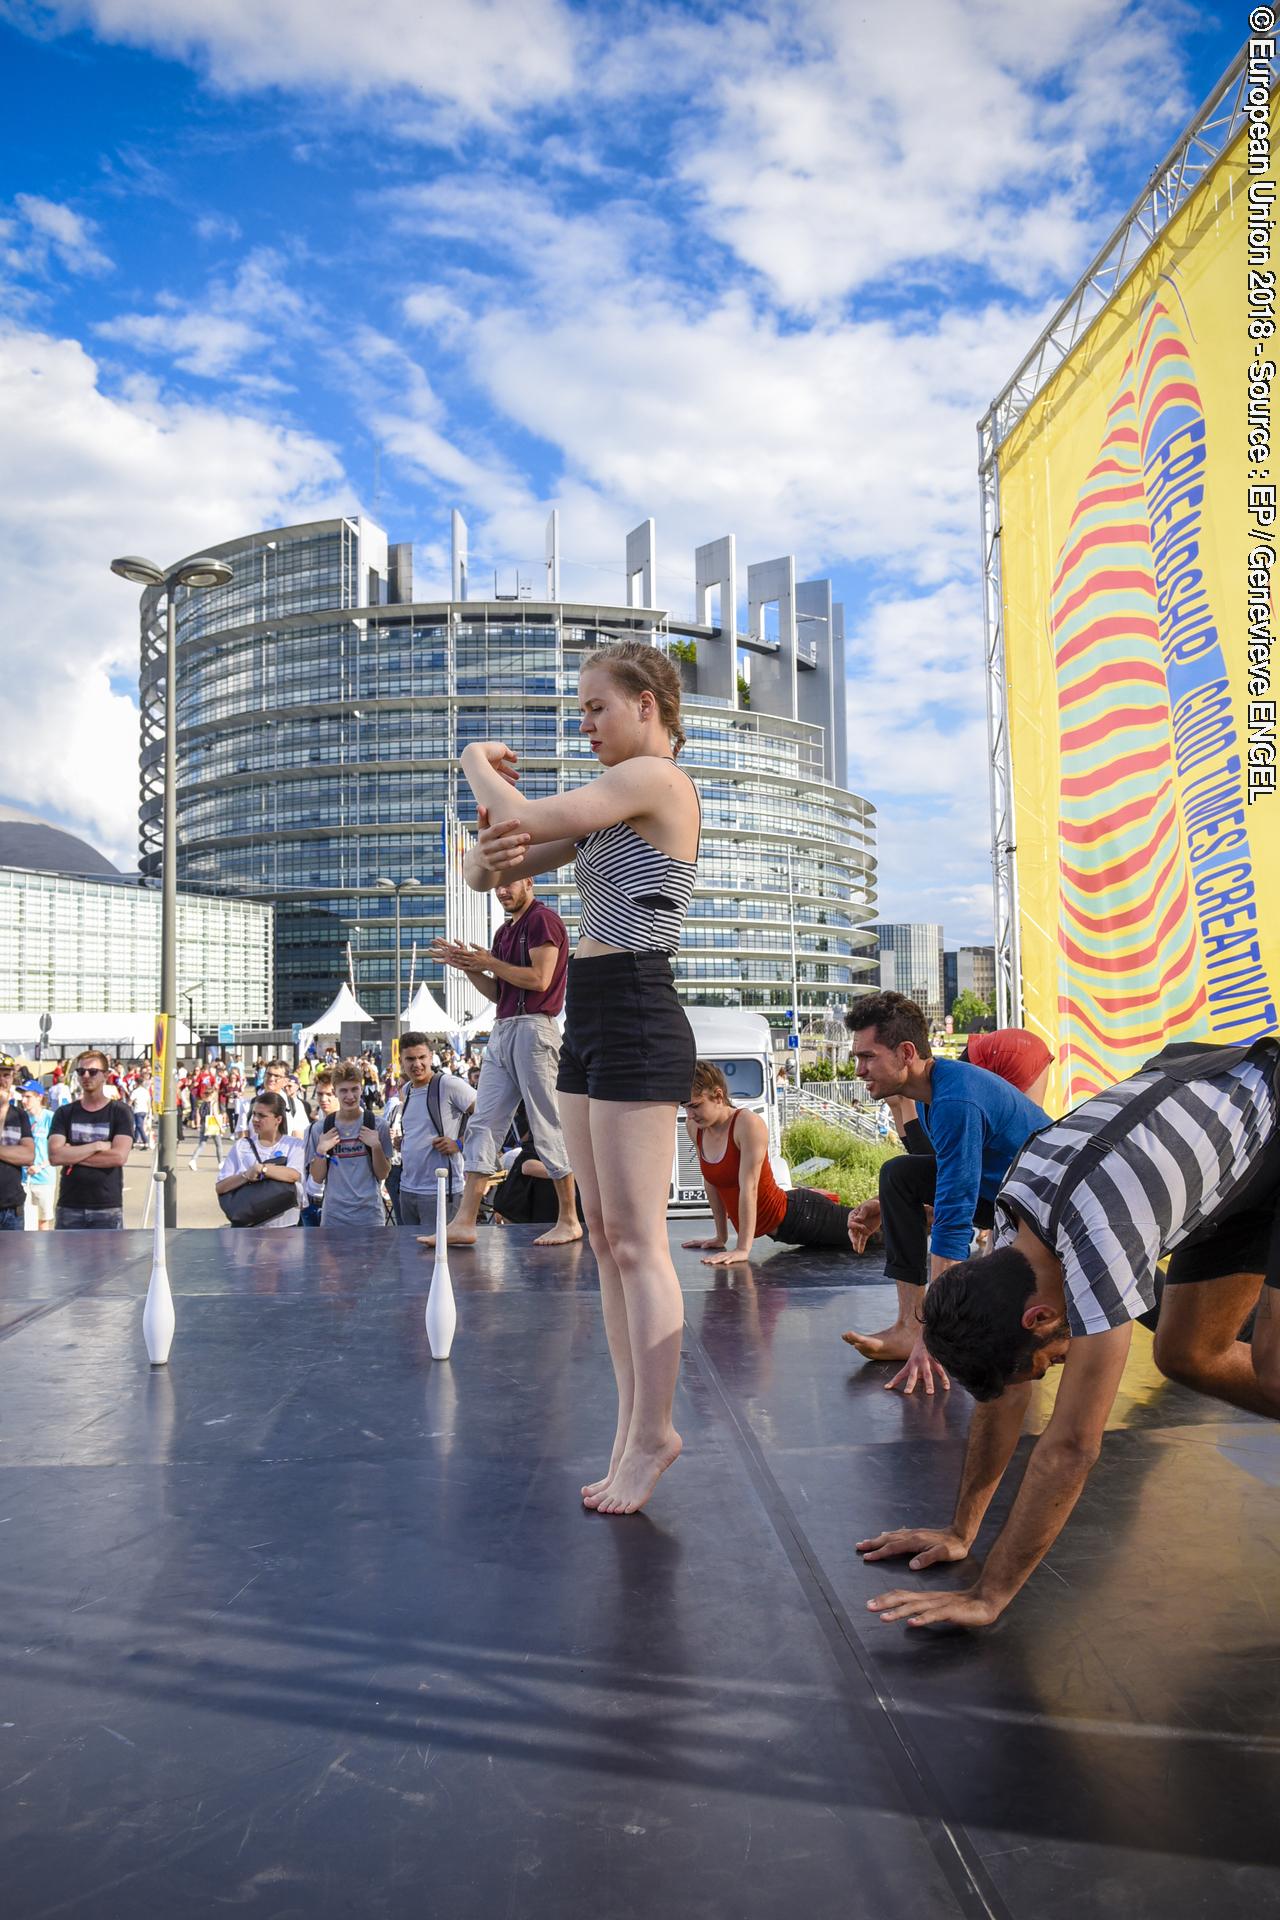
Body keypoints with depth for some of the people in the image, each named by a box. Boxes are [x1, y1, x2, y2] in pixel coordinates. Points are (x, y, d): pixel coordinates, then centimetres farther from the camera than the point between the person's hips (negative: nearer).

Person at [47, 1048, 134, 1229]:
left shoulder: (120, 1112, 2)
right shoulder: (64, 1113, 8)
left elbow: (119, 1156, -12)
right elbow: (55, 1156, -5)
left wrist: (73, 1155, -8)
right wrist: (97, 1146, -10)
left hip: (108, 1209, -2)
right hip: (69, 1207, 2)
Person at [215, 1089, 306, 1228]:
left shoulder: (293, 1144, 1)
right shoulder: (241, 1146, 7)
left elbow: (294, 1175, -19)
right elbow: (219, 1187, 0)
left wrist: (260, 1169, -19)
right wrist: (246, 1176, -16)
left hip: (285, 1226, -1)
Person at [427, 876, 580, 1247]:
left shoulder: (543, 920, -5)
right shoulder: (504, 931, 22)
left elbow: (539, 979, -15)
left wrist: (489, 963, -6)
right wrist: (468, 967, 7)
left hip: (533, 1028, -9)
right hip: (502, 1031, 9)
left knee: (547, 1127, -4)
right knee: (482, 1125, 1)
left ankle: (569, 1220, 5)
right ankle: (464, 1222, -1)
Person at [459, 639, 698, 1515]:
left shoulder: (657, 779, -9)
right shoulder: (609, 805, 20)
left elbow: (526, 818, -16)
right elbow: (488, 868, 16)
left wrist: (478, 762, 4)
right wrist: (492, 850, -8)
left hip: (637, 1021, -10)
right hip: (591, 1021, 10)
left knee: (637, 1242, -5)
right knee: (608, 1242, 11)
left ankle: (653, 1433, 5)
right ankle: (636, 1426, 19)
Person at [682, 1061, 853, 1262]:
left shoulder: (748, 1123, -27)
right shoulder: (693, 1127, -7)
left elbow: (748, 1187, -30)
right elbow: (711, 1183, 2)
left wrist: (743, 1249, -32)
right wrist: (721, 1238, 6)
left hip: (796, 1216, -7)